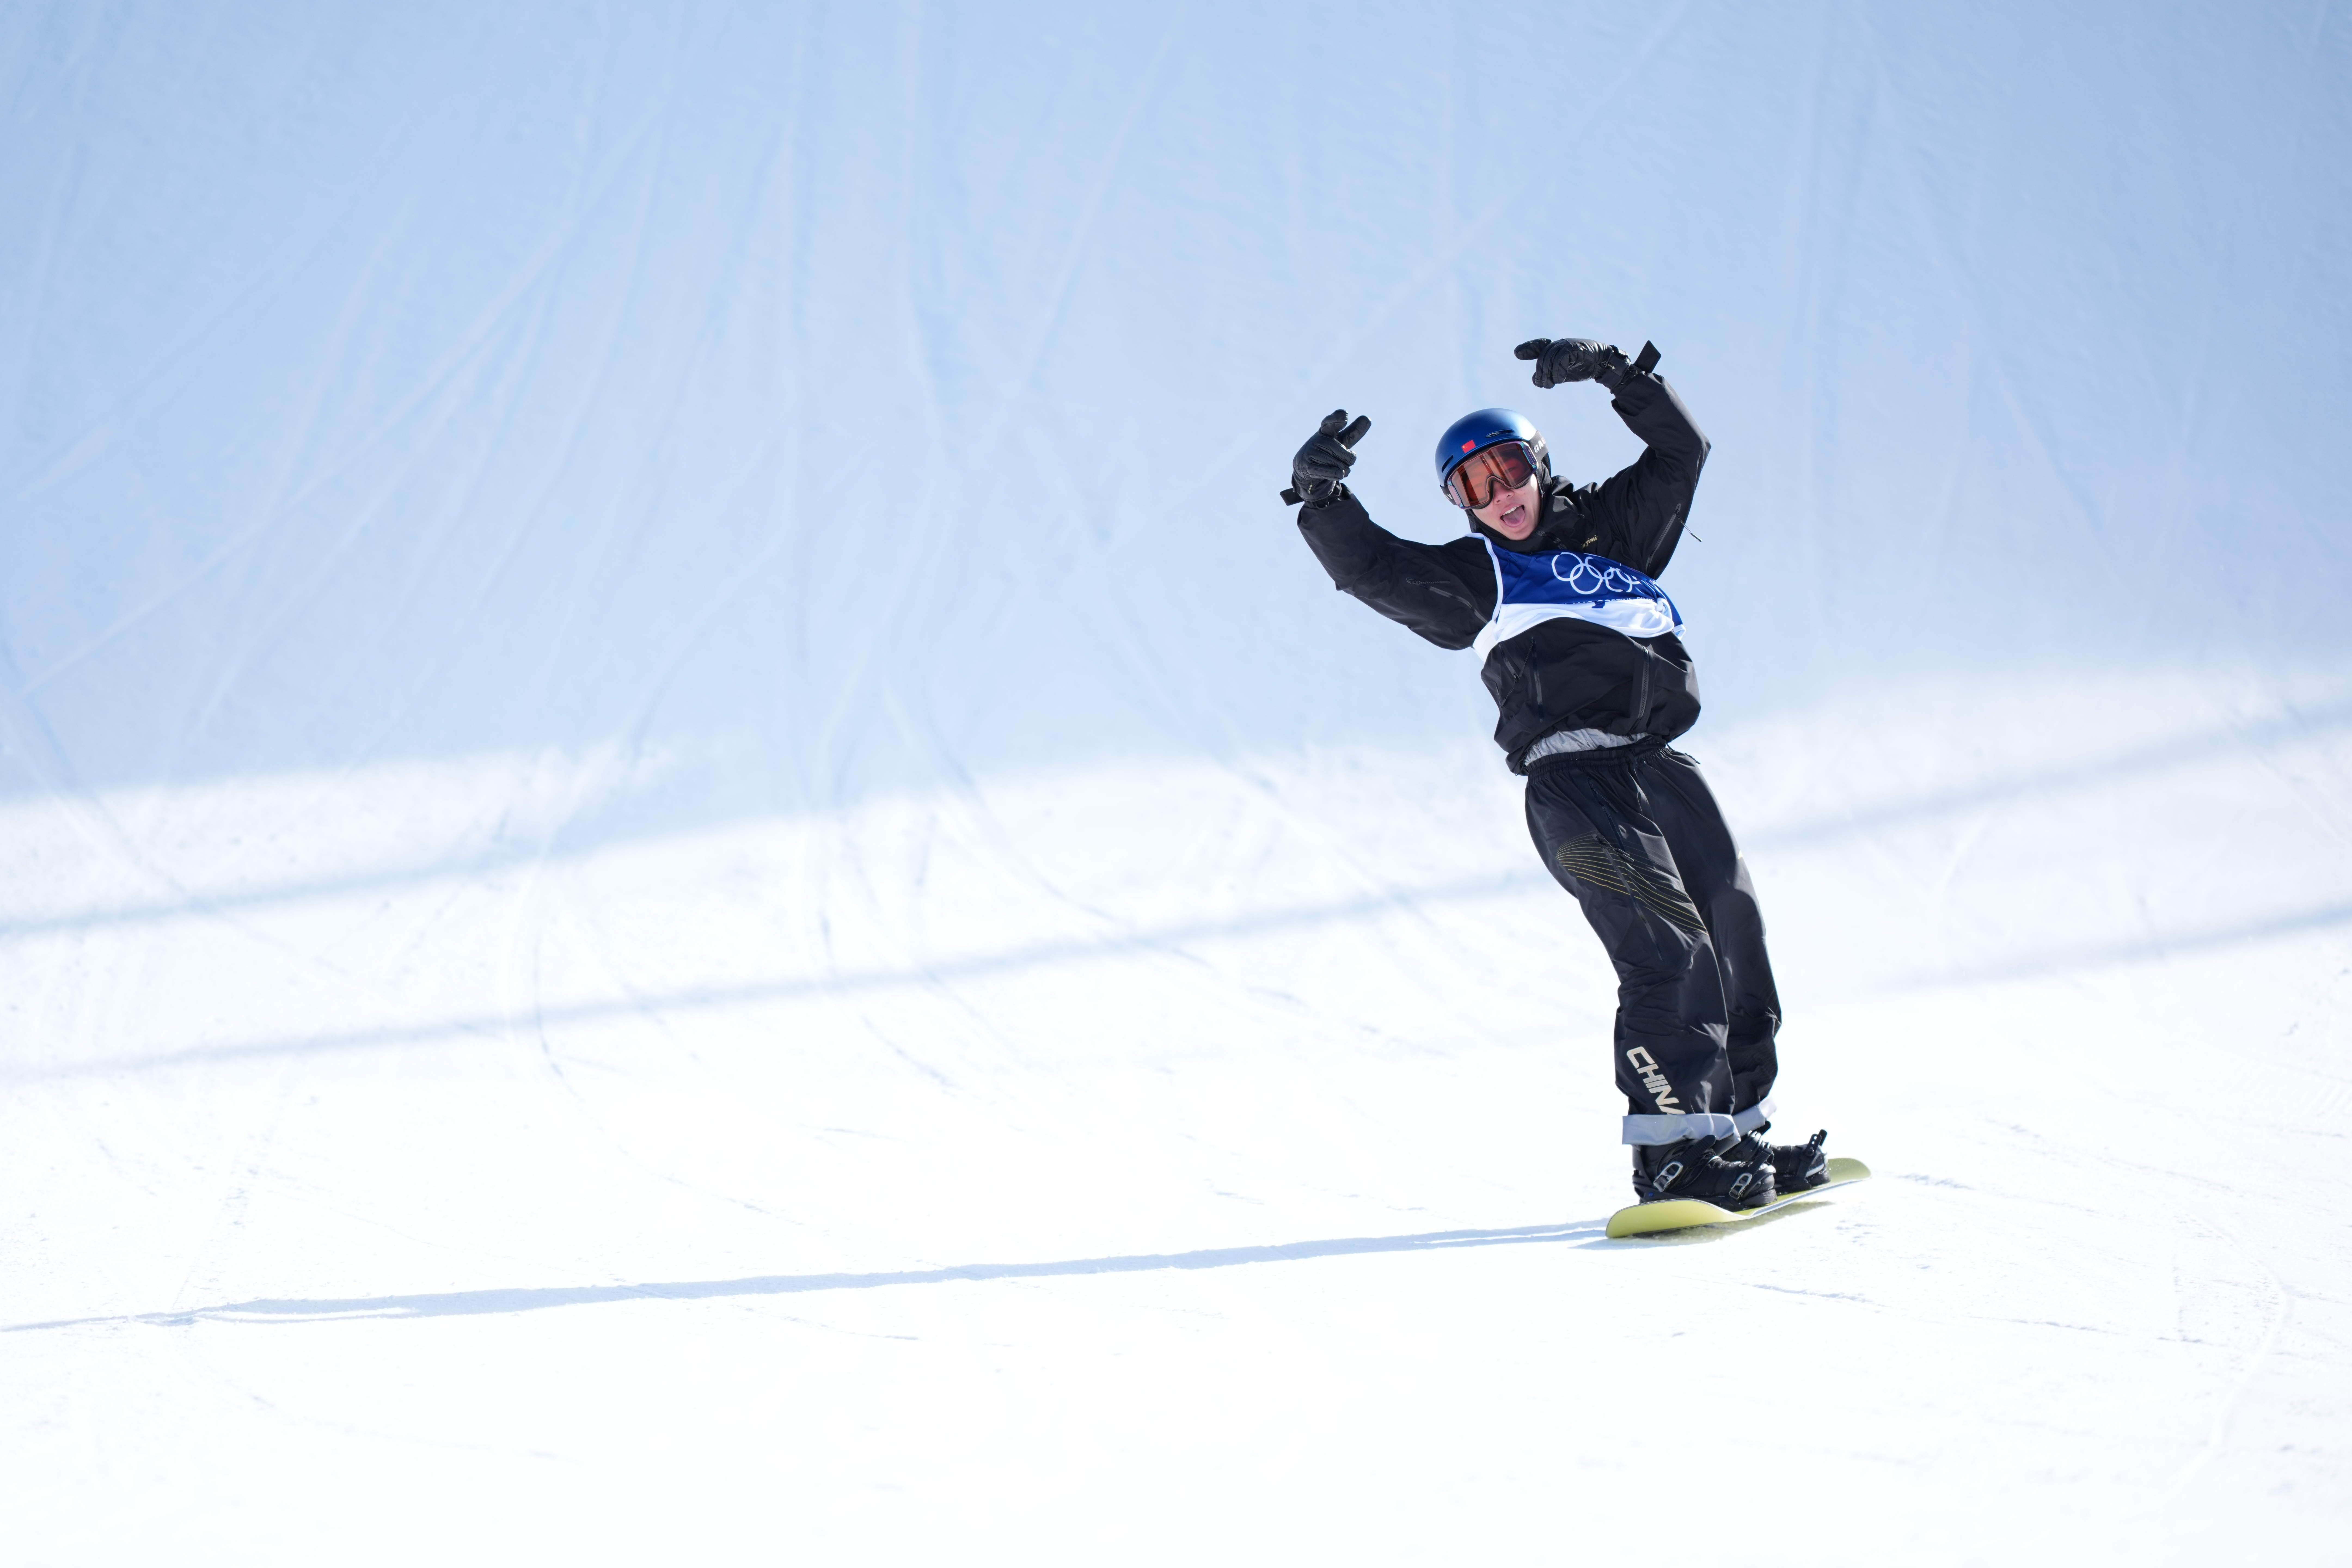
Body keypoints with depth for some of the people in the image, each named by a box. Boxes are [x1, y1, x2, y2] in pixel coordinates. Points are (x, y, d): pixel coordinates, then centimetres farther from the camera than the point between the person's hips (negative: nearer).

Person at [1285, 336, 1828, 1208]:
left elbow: (1681, 451, 20)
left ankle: (1740, 1132, 19)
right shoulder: (1470, 578, 12)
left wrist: (1615, 373, 10)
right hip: (1573, 784, -6)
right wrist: (1321, 497, -14)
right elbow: (1371, 570, 2)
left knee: (1735, 940, 6)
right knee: (1667, 944, -20)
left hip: (1660, 766, 6)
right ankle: (1672, 1151, -24)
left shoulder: (1614, 528, 22)